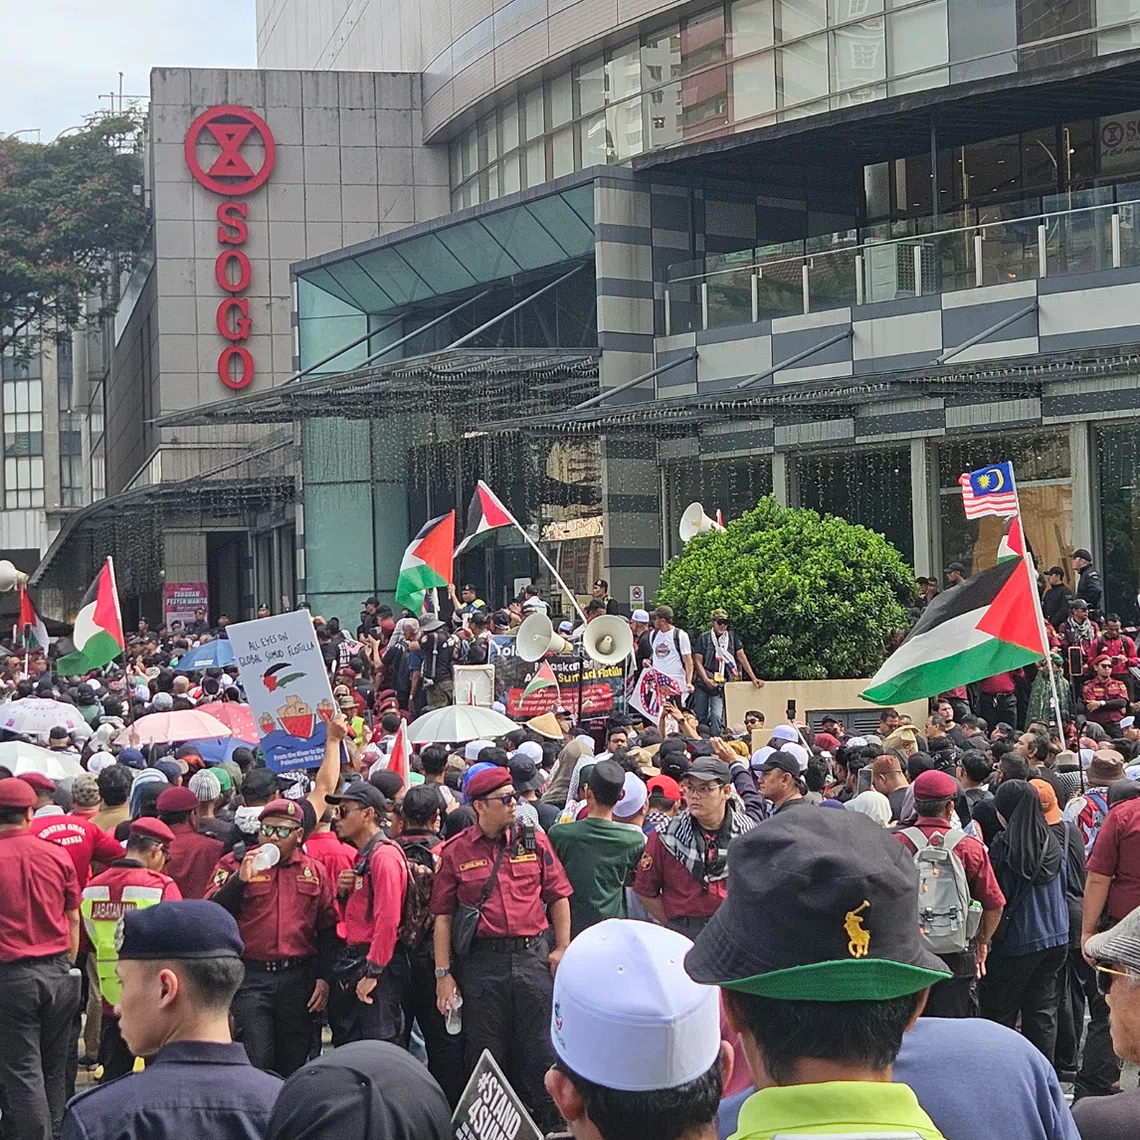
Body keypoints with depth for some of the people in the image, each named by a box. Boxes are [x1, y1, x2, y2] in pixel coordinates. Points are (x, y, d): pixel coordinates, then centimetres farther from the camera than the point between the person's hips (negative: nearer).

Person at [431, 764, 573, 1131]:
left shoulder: (534, 841, 6)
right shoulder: (455, 851, 2)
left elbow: (558, 896, 11)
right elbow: (443, 915, 2)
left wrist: (562, 949, 4)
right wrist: (443, 974, -3)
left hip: (532, 956, 1)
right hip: (481, 960, -1)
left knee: (540, 1051, 4)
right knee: (486, 1056, 7)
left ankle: (548, 1124, 16)